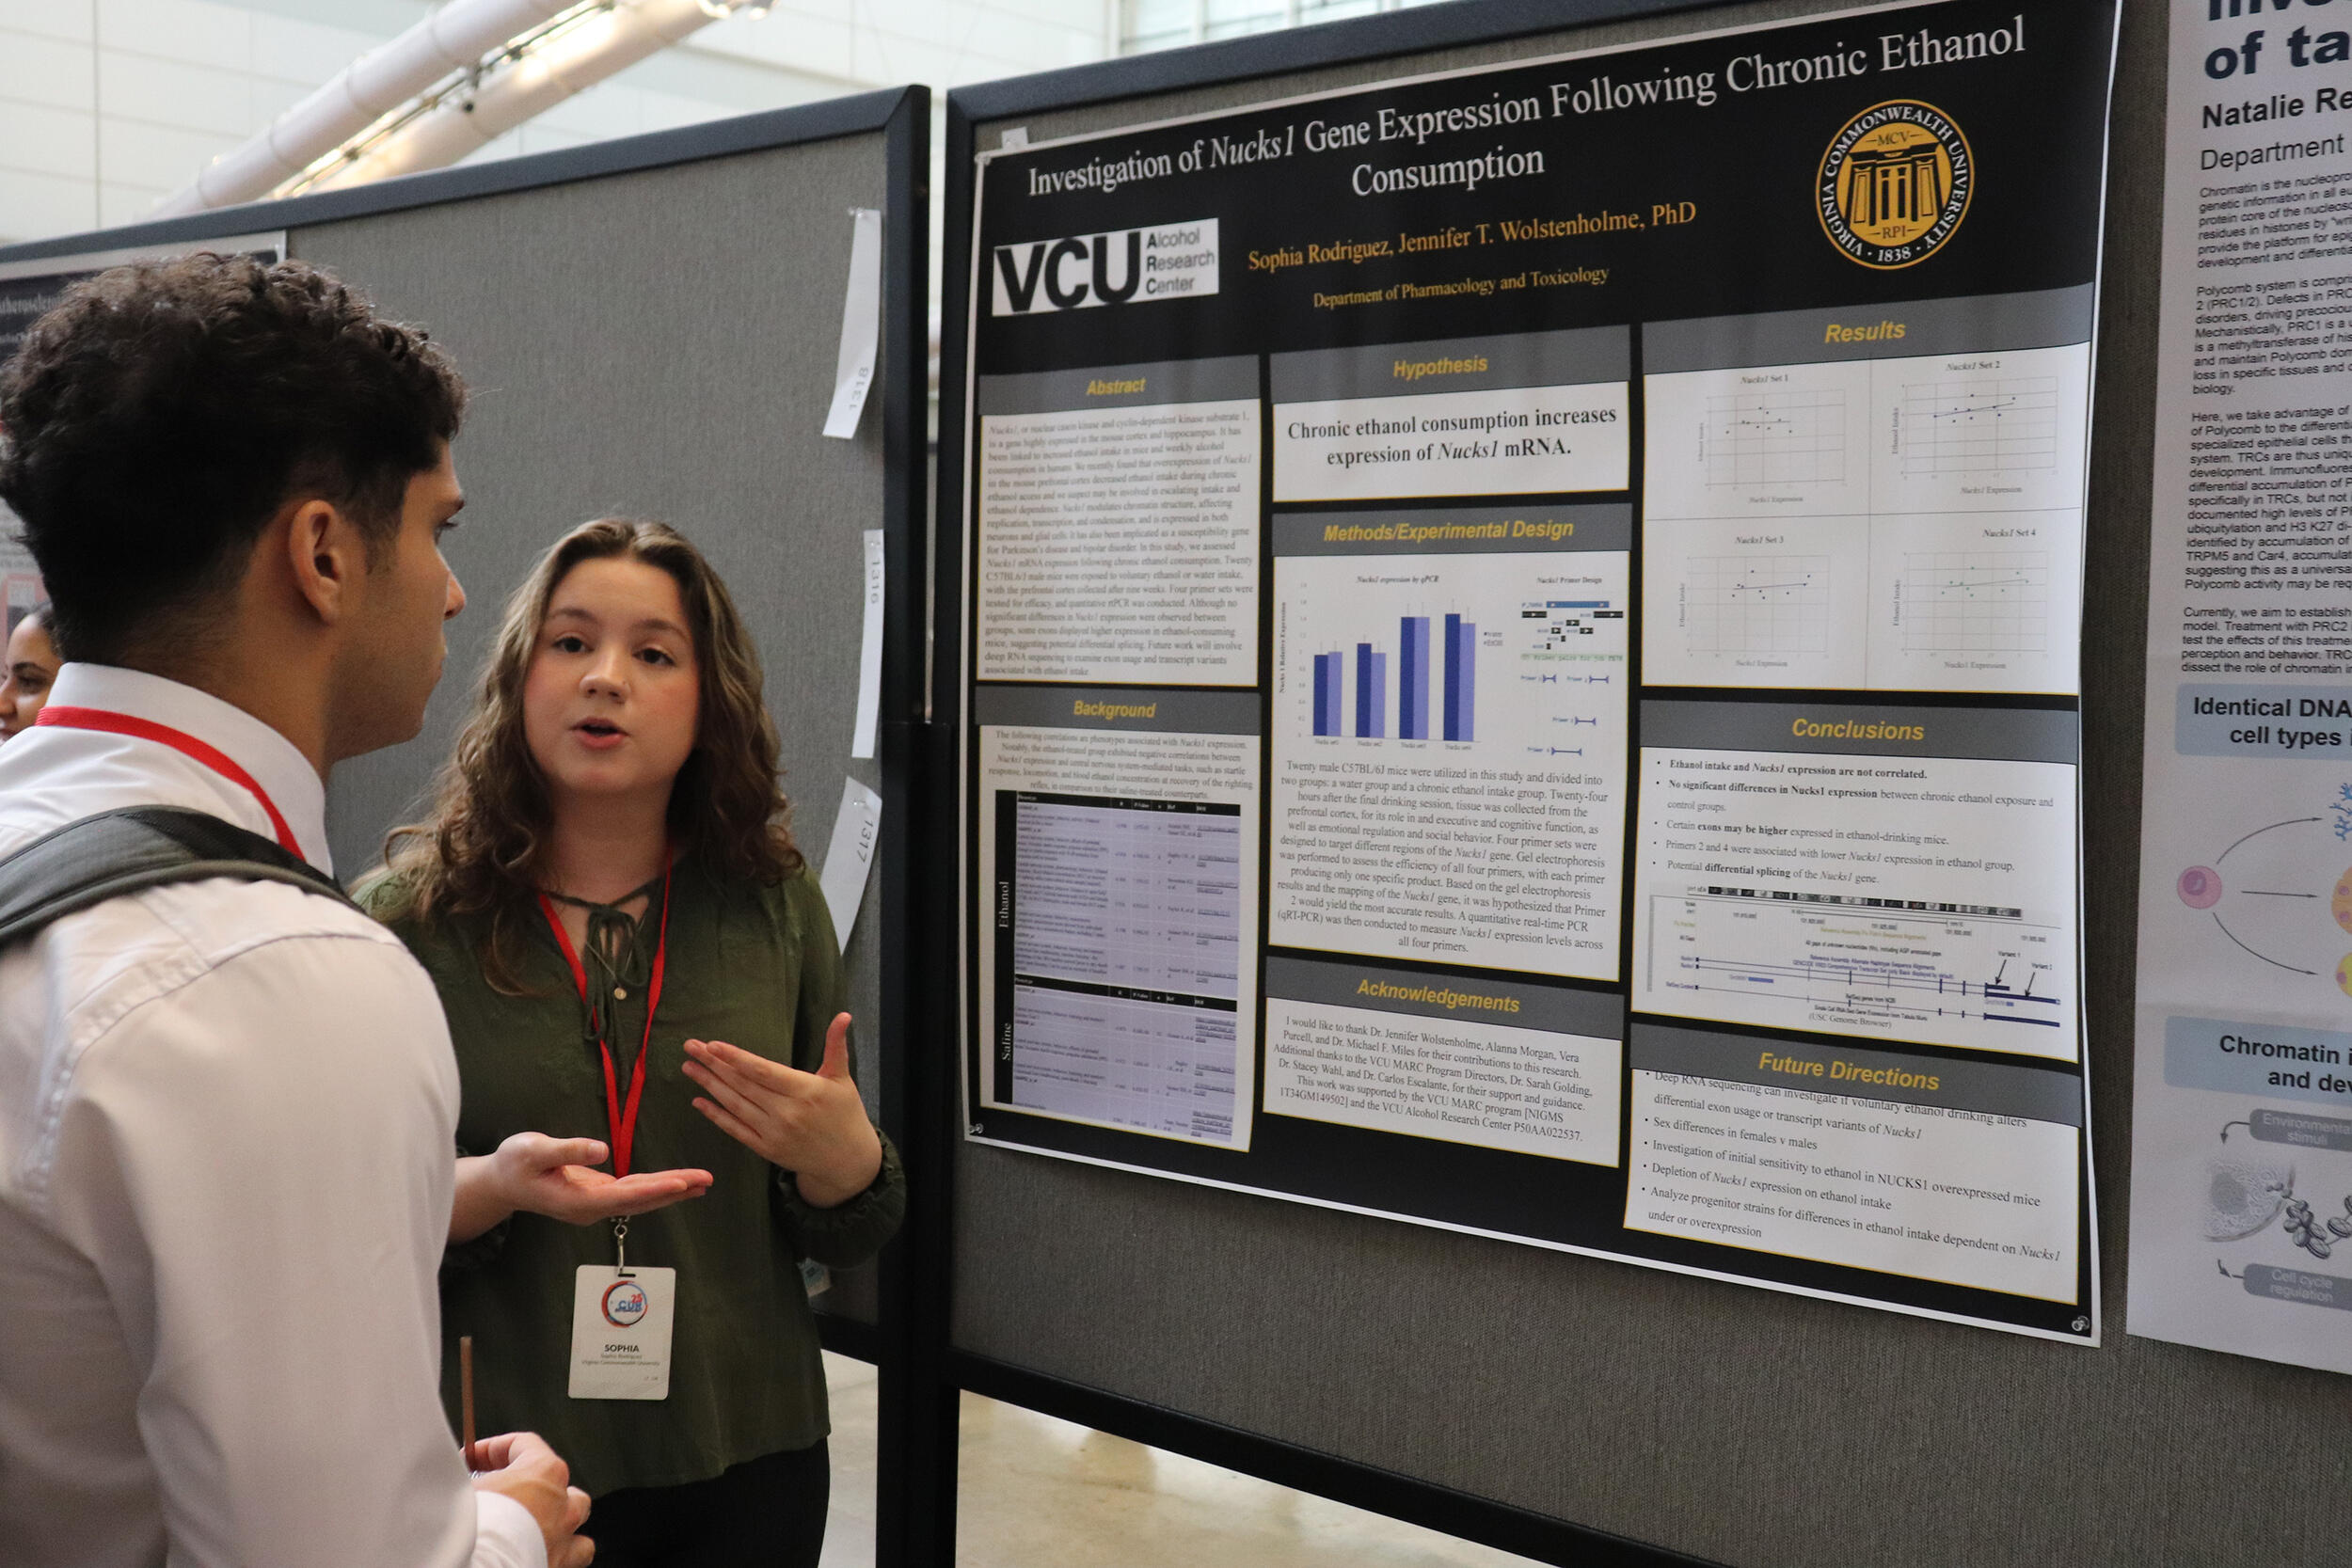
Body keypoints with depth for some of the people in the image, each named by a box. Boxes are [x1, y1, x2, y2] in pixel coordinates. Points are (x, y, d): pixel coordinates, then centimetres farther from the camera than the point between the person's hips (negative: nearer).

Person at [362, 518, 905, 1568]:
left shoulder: (777, 907, -2)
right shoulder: (407, 920, -8)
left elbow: (845, 1242, 5)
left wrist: (843, 1164, -16)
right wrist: (488, 1190, -24)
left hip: (746, 1458, 2)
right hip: (500, 1469, -2)